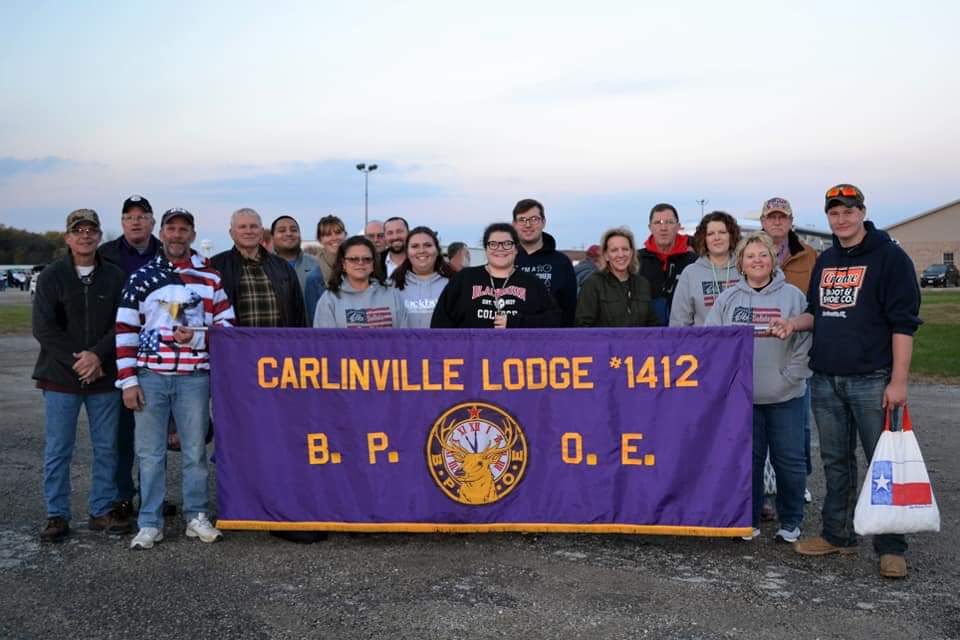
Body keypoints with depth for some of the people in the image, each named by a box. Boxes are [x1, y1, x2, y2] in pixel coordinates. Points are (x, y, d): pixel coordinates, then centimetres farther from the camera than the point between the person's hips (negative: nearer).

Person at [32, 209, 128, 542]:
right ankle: (57, 515, 14)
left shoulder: (115, 276, 5)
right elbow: (43, 328, -5)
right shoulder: (51, 276, 2)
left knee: (107, 448, 7)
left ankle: (103, 510, 19)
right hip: (60, 377, -1)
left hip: (104, 376, 1)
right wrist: (77, 360, -13)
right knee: (58, 449, 4)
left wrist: (97, 355, -15)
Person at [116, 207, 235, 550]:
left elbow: (227, 326, 7)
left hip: (194, 377, 0)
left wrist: (198, 336, -12)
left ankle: (197, 517, 19)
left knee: (195, 451, 7)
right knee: (150, 453, 4)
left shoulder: (210, 277, 6)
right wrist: (128, 381, -2)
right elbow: (125, 331, 4)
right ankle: (149, 523, 14)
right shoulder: (141, 277, 6)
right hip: (150, 376, 0)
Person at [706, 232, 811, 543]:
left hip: (784, 397, -1)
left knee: (789, 460, 4)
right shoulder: (727, 299, 4)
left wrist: (789, 377, -9)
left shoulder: (793, 296, 0)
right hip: (740, 395, 1)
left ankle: (791, 522, 20)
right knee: (747, 460, 10)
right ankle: (748, 520, 22)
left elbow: (805, 342, -3)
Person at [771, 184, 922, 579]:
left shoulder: (889, 257, -6)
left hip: (871, 381, -6)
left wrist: (898, 381, -17)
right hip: (825, 380, 6)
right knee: (835, 462, 13)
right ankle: (838, 535, 25)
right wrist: (795, 322, -1)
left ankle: (891, 548, 10)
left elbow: (904, 322, -11)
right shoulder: (825, 261, 14)